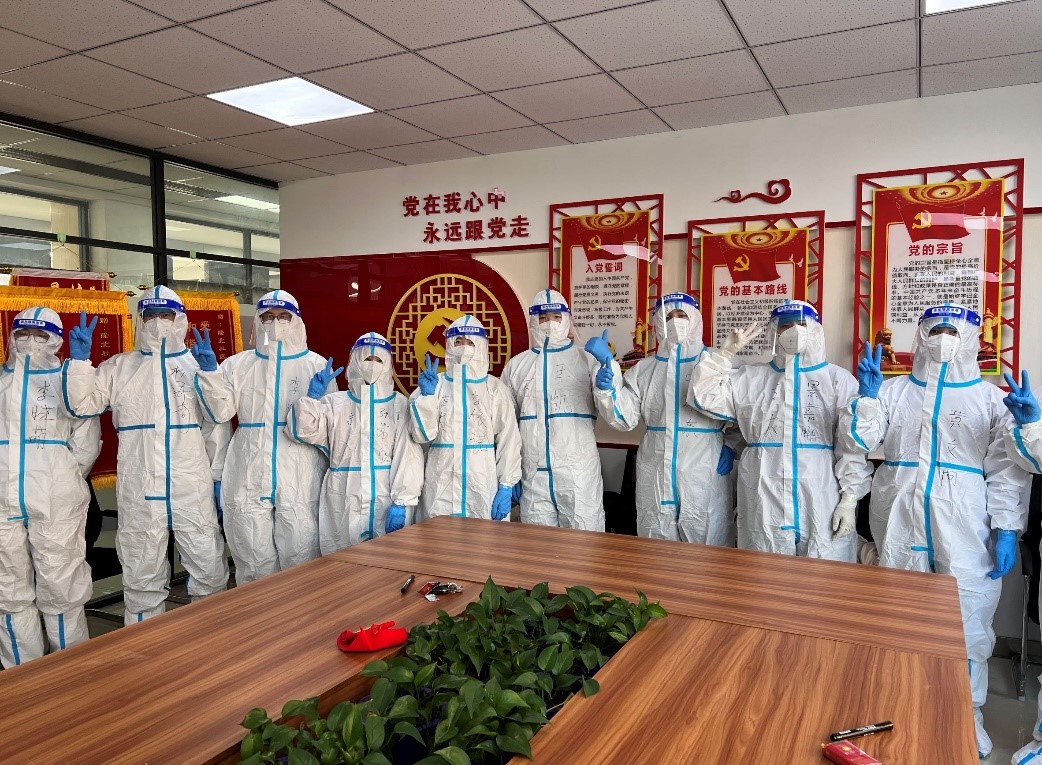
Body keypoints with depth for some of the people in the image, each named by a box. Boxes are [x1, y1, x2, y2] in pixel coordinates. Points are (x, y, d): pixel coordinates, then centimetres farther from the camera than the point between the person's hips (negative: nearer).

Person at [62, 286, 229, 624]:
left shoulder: (199, 365, 6)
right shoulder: (119, 367, 9)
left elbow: (216, 427, 6)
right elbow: (81, 404, 0)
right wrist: (79, 359, -11)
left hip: (194, 491, -1)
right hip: (139, 494, 1)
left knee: (210, 572, 5)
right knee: (142, 578, 12)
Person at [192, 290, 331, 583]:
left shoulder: (316, 365, 6)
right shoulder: (237, 365, 11)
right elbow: (219, 413, -2)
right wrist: (208, 371, -12)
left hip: (300, 482, -1)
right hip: (247, 481, 2)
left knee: (301, 562, 1)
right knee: (254, 564, 8)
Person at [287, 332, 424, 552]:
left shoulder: (400, 405, 4)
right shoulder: (334, 403, 10)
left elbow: (408, 457, -4)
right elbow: (303, 430, -2)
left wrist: (402, 502, -13)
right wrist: (313, 397, -16)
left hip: (388, 505, -1)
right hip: (343, 507, 1)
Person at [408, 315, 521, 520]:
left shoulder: (495, 388, 3)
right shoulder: (434, 384, 5)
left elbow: (508, 439, -1)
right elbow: (422, 435, -1)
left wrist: (506, 487, -6)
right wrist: (426, 395, -13)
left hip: (483, 487, -1)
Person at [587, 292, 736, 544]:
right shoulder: (644, 369, 10)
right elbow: (624, 418, 1)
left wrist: (732, 446, -4)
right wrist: (607, 388, -14)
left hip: (704, 476, -3)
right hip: (655, 475, 3)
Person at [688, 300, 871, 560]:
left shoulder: (839, 380, 3)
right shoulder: (751, 378, 13)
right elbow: (705, 397, 6)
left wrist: (849, 498, -7)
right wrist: (726, 352, 2)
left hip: (822, 503, -2)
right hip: (763, 502, 2)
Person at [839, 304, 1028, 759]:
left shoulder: (991, 398, 6)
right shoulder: (894, 391, 9)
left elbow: (1005, 470, 1)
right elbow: (857, 441, 1)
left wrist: (1006, 529, -6)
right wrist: (866, 395, -12)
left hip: (963, 526, -1)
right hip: (900, 522, 1)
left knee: (968, 615, 2)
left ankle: (968, 711, 23)